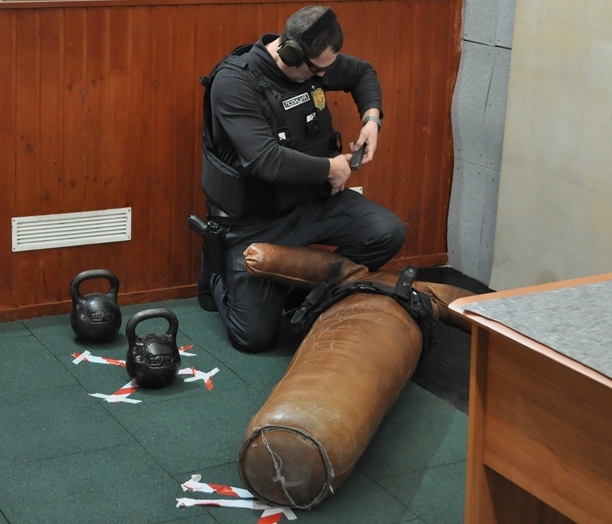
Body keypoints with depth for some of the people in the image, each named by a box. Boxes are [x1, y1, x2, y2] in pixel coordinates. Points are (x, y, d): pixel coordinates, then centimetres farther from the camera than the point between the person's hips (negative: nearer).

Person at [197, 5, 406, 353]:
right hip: (254, 219, -6)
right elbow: (266, 160, -35)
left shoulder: (315, 63, -5)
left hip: (312, 200, 6)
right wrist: (330, 168, -22)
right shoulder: (235, 83, -25)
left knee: (388, 235, -16)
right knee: (254, 336, -8)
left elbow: (362, 72, 18)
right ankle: (218, 276, 25)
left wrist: (372, 118, -1)